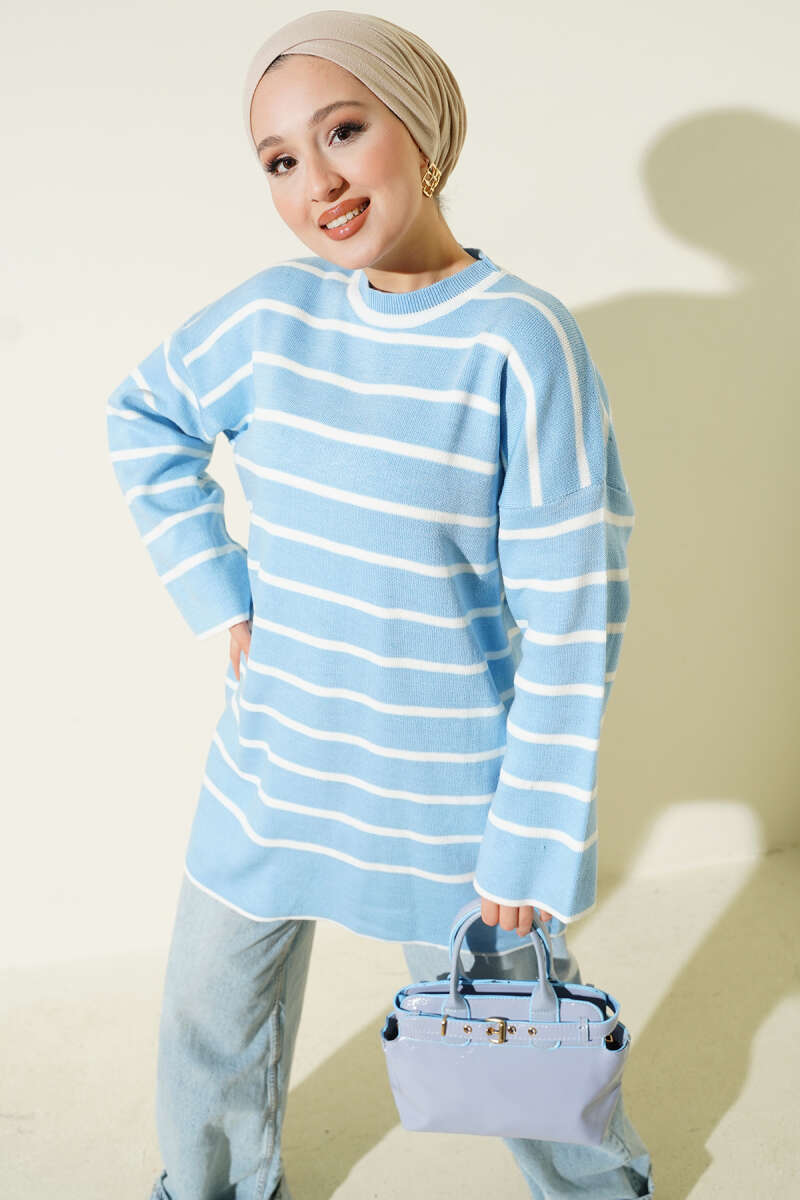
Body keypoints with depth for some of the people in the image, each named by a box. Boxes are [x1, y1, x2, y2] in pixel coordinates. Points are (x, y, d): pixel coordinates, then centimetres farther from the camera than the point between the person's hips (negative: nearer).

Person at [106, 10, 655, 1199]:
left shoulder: (520, 342, -20)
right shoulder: (276, 312, -5)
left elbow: (575, 621, -18)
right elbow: (144, 418, 14)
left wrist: (531, 846, -15)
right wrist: (219, 598, 5)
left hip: (448, 789, -4)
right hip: (271, 767, 5)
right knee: (210, 1024, 22)